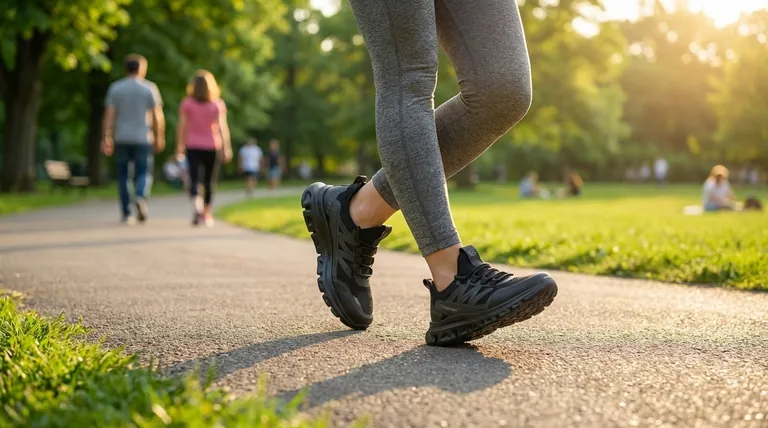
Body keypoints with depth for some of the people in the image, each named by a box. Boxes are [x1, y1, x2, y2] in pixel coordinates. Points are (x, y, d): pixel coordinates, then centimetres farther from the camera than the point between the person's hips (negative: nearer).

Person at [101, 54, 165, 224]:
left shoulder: (115, 88, 4)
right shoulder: (149, 88, -1)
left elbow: (109, 115, -2)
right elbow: (158, 115, -4)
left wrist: (107, 138, -1)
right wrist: (160, 137, 4)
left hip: (121, 139, 2)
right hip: (143, 138, -2)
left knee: (123, 176, 9)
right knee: (143, 173, 5)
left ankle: (126, 213, 7)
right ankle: (141, 197, -23)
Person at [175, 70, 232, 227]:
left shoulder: (187, 103, -1)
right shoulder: (218, 104, -2)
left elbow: (181, 127, -2)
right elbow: (223, 127, -9)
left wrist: (179, 146, 5)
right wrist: (227, 148, -10)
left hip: (193, 146, -1)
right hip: (212, 147, 1)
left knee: (194, 179, -6)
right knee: (209, 181, 13)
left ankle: (196, 202, -35)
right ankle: (207, 214, 19)